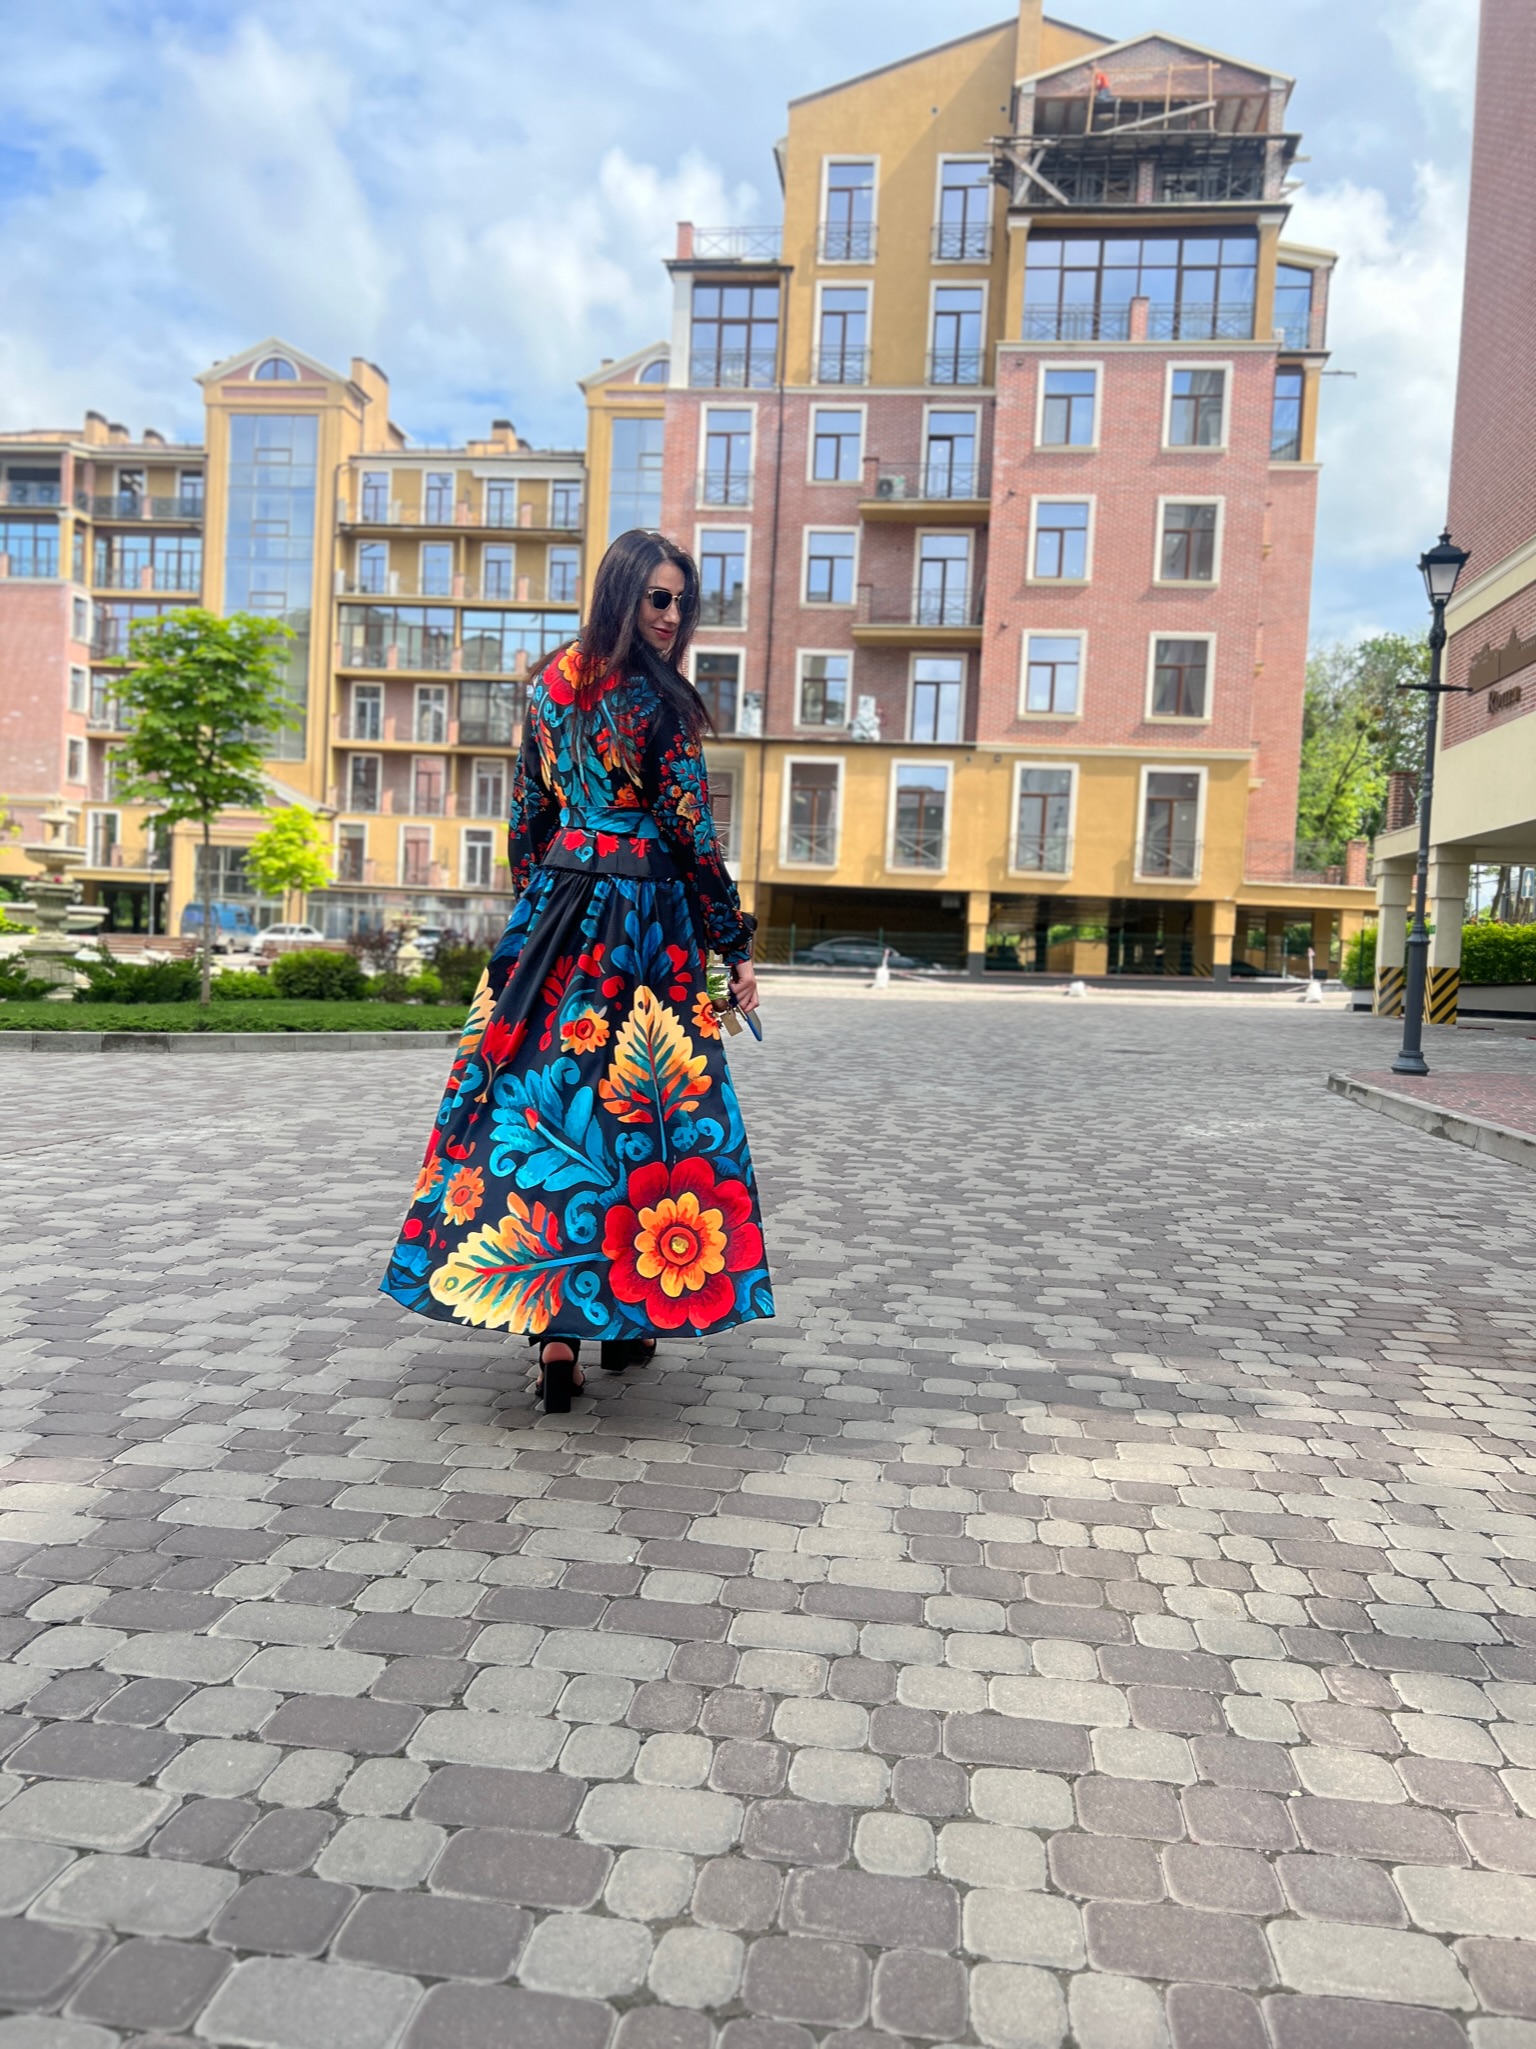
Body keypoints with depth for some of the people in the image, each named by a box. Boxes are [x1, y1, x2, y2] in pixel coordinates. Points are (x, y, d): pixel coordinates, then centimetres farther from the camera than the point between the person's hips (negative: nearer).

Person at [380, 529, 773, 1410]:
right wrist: (736, 947, -5)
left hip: (556, 910, 5)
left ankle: (556, 1328, 3)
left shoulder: (551, 685, 9)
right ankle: (631, 1314, 17)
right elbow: (693, 836, -11)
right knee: (637, 1104, 5)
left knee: (545, 1096, 4)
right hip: (646, 920, -5)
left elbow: (528, 817, 13)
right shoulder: (663, 701, -9)